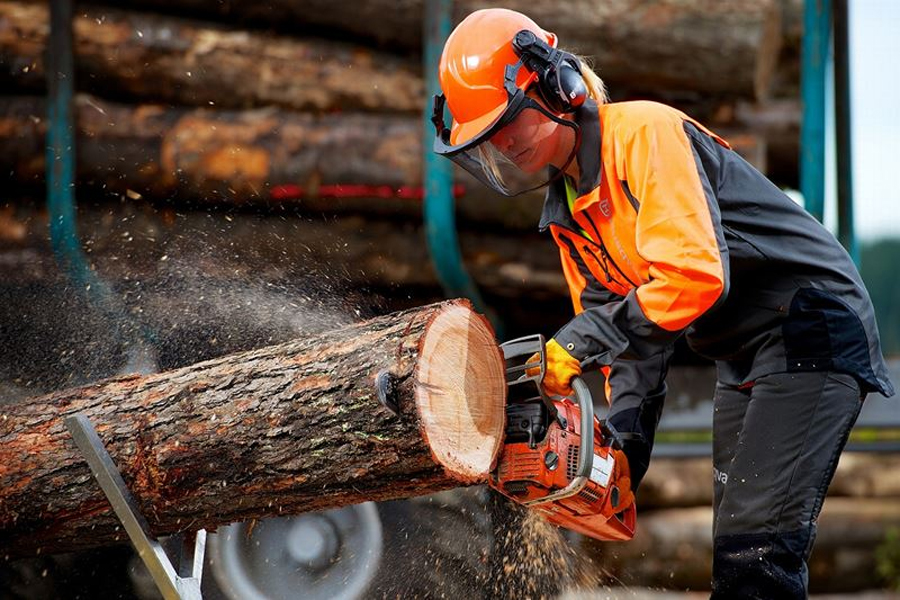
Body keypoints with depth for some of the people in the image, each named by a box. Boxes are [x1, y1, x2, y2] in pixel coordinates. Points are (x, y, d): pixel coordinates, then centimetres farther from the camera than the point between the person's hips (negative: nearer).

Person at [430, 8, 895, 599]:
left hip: (813, 332, -10)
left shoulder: (642, 134, -20)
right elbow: (633, 334, 8)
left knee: (755, 550, -19)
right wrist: (625, 443, -6)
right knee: (735, 553, 9)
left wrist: (576, 345, -29)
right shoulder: (568, 212, 9)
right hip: (742, 361, 10)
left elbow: (694, 275, -31)